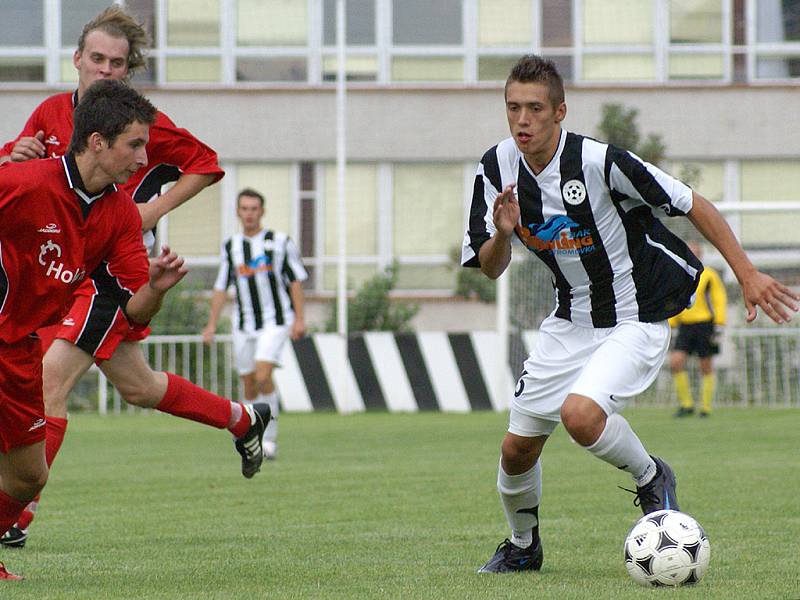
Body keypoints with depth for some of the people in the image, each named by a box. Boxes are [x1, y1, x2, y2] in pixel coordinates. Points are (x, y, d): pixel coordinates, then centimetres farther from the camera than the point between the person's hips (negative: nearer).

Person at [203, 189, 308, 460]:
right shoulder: (230, 247, 8)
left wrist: (299, 319, -7)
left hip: (275, 321, -4)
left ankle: (269, 438, -10)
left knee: (263, 376, -20)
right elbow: (221, 287, 13)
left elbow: (296, 280, 1)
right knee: (249, 385, 4)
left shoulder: (280, 242, -1)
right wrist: (212, 324, 7)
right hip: (244, 324, 4)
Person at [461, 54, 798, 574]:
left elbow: (694, 205, -15)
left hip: (638, 321, -6)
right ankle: (523, 546, 35)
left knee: (580, 415, -30)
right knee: (517, 448, 6)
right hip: (571, 321, 6)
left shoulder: (600, 162, -25)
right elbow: (490, 268, -1)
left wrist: (747, 274, -16)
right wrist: (503, 234, -24)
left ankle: (651, 478, 1)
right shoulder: (497, 168, -7)